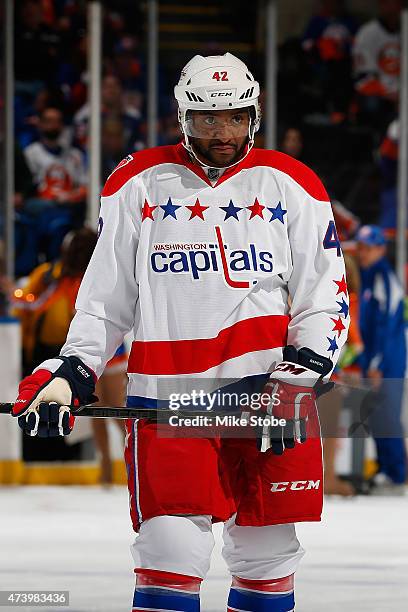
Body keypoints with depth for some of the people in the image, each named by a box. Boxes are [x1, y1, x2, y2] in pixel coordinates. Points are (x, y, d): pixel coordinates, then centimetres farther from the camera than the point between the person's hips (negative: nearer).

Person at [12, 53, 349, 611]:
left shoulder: (290, 186, 5)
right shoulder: (138, 184, 6)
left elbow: (325, 298, 5)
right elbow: (104, 299, 11)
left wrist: (299, 379, -9)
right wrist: (69, 374, -1)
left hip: (266, 391, 1)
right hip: (167, 396, -1)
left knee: (267, 553, 8)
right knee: (173, 551, -12)